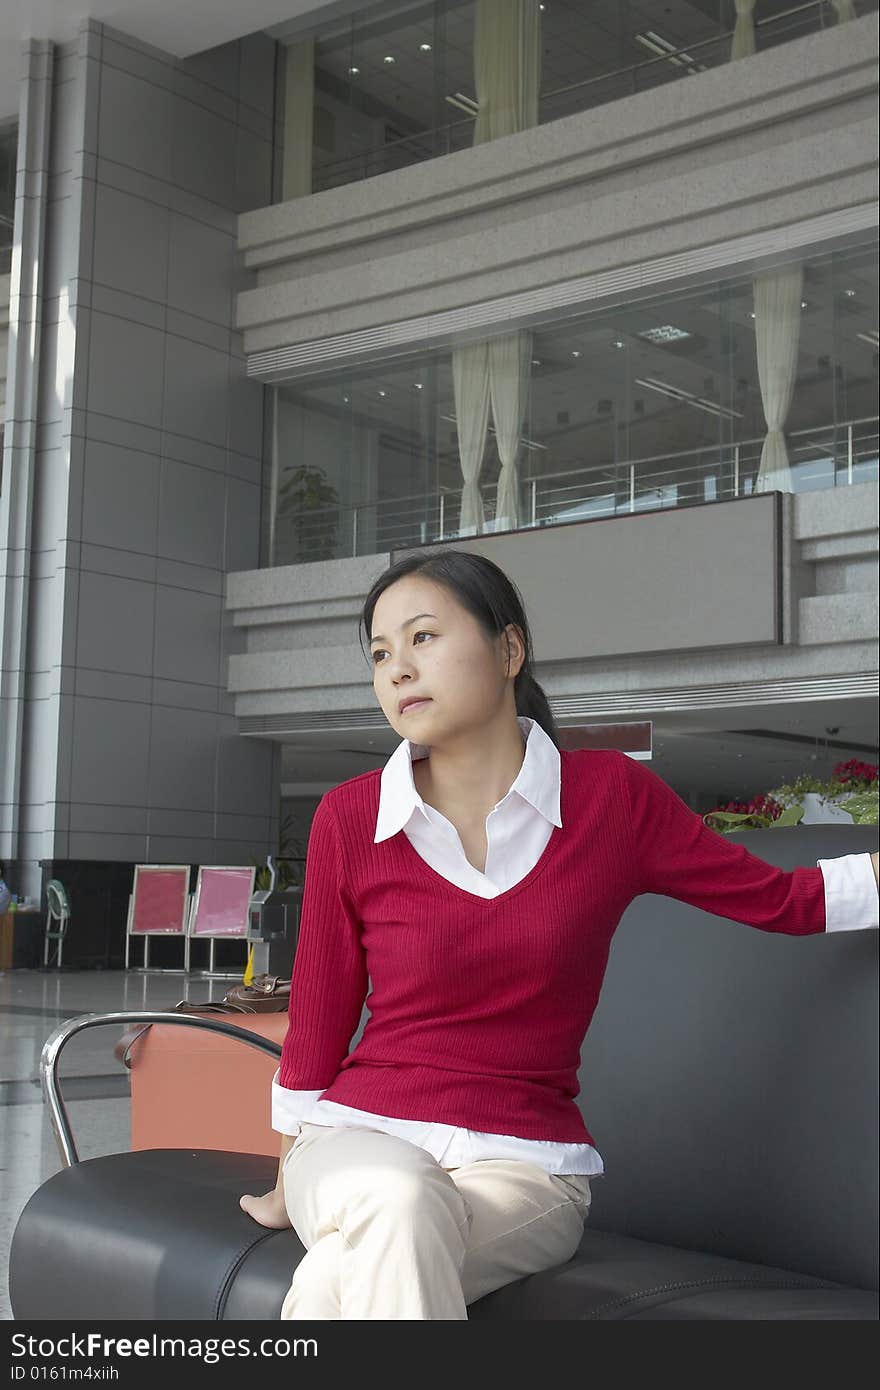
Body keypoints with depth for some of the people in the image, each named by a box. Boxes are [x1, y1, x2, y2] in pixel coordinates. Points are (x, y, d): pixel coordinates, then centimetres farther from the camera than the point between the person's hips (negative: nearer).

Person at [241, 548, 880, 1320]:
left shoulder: (613, 797, -1)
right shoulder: (349, 820, -2)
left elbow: (786, 901, 9)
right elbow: (316, 1025, 9)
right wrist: (287, 1191, 19)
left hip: (524, 1167, -1)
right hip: (363, 1140, 1)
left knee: (337, 1287, -34)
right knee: (399, 1202, -37)